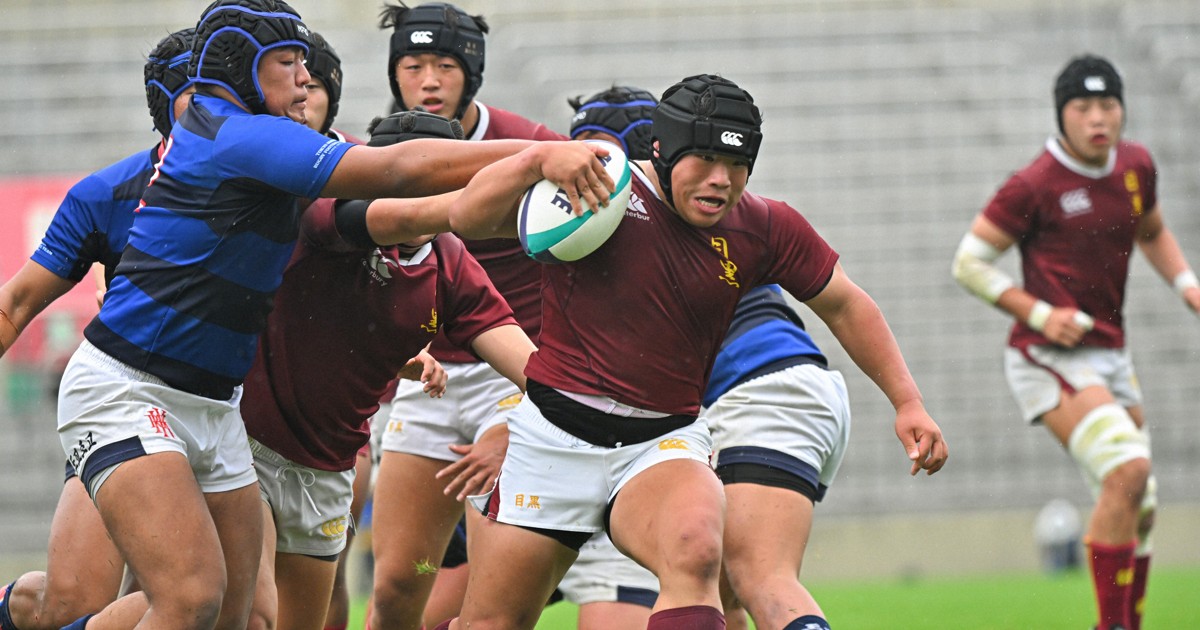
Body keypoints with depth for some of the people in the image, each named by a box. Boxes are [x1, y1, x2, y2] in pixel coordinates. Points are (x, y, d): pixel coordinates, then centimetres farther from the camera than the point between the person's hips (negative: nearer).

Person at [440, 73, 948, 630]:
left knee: (695, 554, -33)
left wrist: (907, 402, 11)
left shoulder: (765, 229, 1)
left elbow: (845, 306, 15)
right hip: (553, 434, -1)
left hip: (665, 441, 1)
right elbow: (467, 219, -16)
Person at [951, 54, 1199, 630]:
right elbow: (969, 262, -7)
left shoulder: (1136, 165, 7)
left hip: (1109, 356, 7)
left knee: (1138, 509, 9)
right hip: (1050, 359, -7)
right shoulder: (1035, 185, -12)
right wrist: (1039, 313, -17)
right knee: (1127, 469, -25)